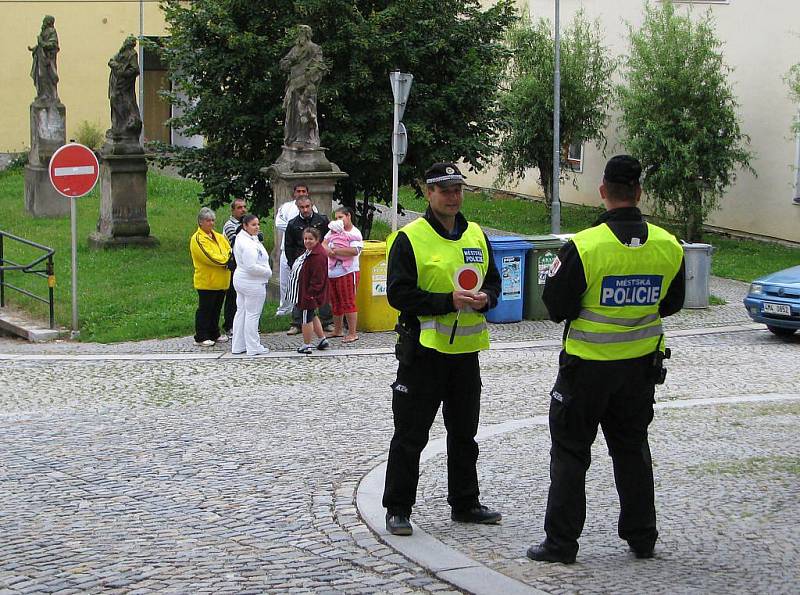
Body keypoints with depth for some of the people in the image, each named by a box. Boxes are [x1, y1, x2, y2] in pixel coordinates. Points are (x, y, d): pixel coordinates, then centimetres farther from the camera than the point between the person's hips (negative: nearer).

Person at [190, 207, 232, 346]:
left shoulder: (219, 237, 14)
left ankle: (214, 334, 24)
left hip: (221, 281, 7)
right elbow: (209, 257, -20)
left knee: (216, 308, 14)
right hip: (206, 281, -7)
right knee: (205, 309, -2)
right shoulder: (197, 239, -11)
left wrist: (227, 260, -14)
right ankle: (201, 337, 2)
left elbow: (229, 252, 7)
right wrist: (225, 260, -12)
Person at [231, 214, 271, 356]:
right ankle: (253, 347, 6)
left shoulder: (240, 238, 9)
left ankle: (238, 346, 22)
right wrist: (268, 272, -14)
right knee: (252, 314, -1)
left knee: (241, 312, 15)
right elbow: (252, 267, -28)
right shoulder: (248, 244, -24)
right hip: (252, 283, -10)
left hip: (240, 279, 10)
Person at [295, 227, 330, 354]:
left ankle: (306, 346, 10)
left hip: (310, 294, -11)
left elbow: (318, 278, -26)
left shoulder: (318, 256, -24)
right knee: (312, 316, 22)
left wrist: (310, 294, -25)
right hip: (307, 292, 11)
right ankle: (322, 340, 30)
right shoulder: (310, 252, 11)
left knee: (306, 318, 0)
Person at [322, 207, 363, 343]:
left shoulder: (354, 233, -7)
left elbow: (354, 251, -21)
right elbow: (324, 244, 10)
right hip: (331, 272, 7)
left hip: (347, 272, -7)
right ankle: (337, 330, 27)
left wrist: (335, 251, -16)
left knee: (348, 303, -7)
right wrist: (328, 250, -14)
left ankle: (352, 333, -4)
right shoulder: (333, 230, 13)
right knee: (335, 303, 15)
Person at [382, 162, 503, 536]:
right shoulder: (409, 238, -9)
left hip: (465, 350, 6)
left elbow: (493, 281, 18)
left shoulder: (476, 235, 10)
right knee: (410, 434, -1)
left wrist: (485, 299, -6)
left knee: (464, 433, 15)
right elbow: (398, 294, -16)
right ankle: (397, 509, 8)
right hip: (424, 349, -6)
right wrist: (448, 301, -23)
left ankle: (465, 504, 27)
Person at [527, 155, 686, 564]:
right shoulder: (669, 246, -5)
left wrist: (557, 273, 6)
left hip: (587, 365, -4)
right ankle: (642, 538, 24)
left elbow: (556, 308, -13)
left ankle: (561, 542, 9)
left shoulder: (583, 247, -19)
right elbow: (671, 304, 9)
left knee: (570, 452, 7)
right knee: (632, 449, 18)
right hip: (641, 366, 4)